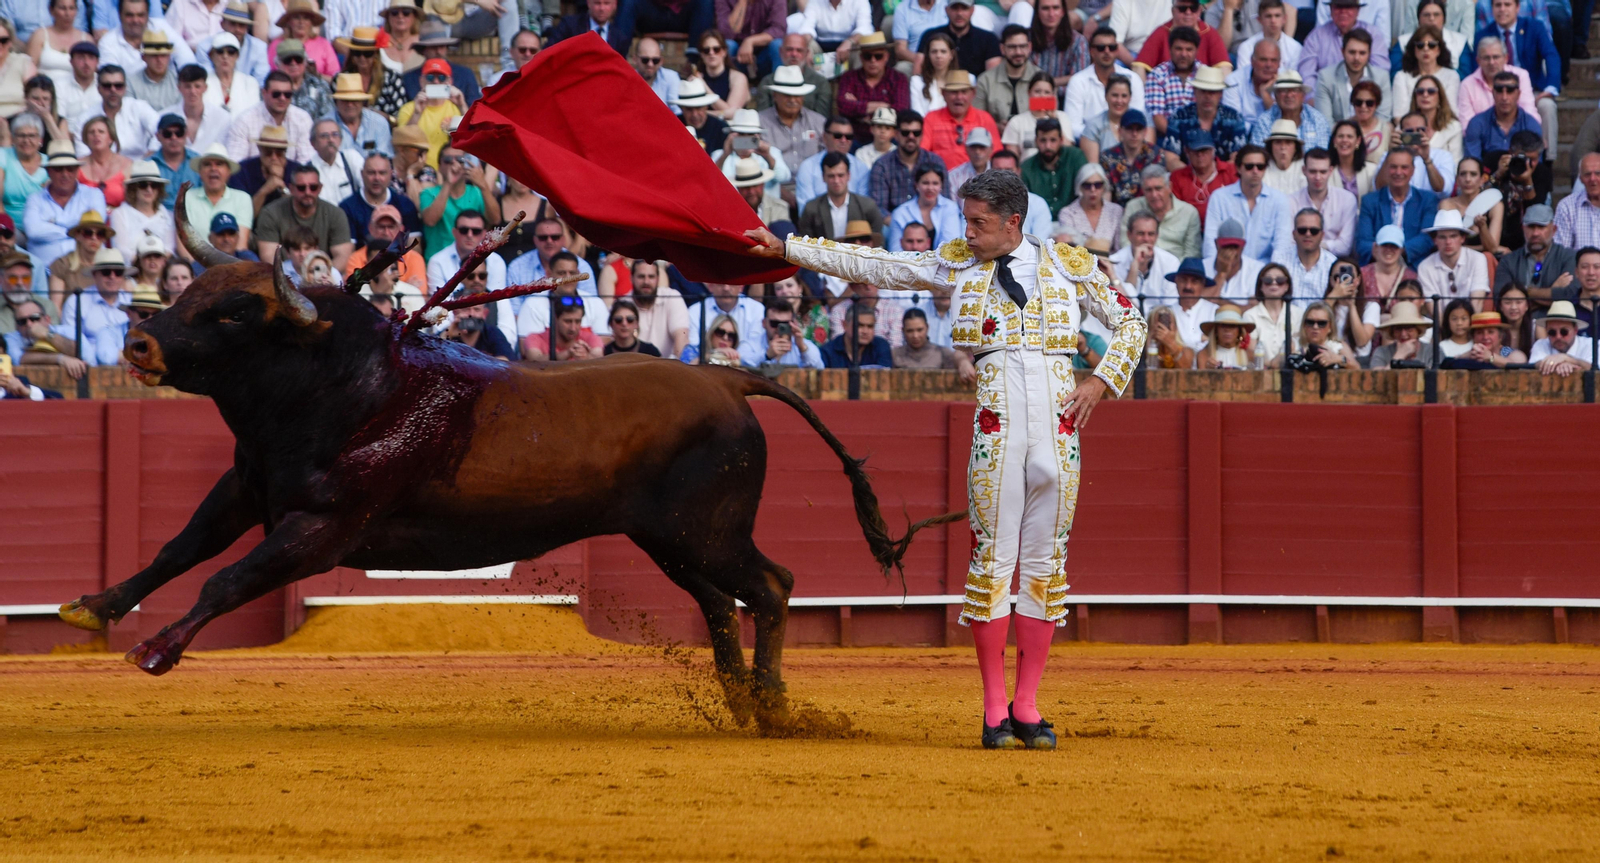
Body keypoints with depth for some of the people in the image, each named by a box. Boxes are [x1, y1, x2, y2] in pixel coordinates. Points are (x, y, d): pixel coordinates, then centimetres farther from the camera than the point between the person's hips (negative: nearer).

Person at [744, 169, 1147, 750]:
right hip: (995, 422, 0)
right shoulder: (959, 264, 11)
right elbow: (872, 267, 12)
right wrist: (785, 250, 10)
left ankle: (1027, 707, 8)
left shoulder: (1068, 265, 9)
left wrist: (1100, 382, 2)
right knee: (993, 556, -4)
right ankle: (995, 709, 1)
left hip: (1058, 421, 0)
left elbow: (1130, 324, 16)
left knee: (1045, 561, 2)